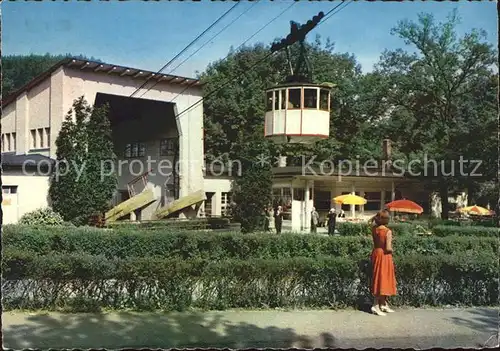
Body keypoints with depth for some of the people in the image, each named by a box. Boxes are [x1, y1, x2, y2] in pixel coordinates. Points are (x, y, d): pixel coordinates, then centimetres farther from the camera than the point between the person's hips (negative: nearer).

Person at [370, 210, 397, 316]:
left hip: (376, 253, 7)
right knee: (382, 280, 0)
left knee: (379, 279, 15)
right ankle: (376, 305, 0)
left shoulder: (374, 229, -2)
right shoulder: (388, 231, -19)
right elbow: (388, 248, -21)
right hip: (384, 256, -7)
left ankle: (384, 304, 26)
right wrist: (391, 250, 1)